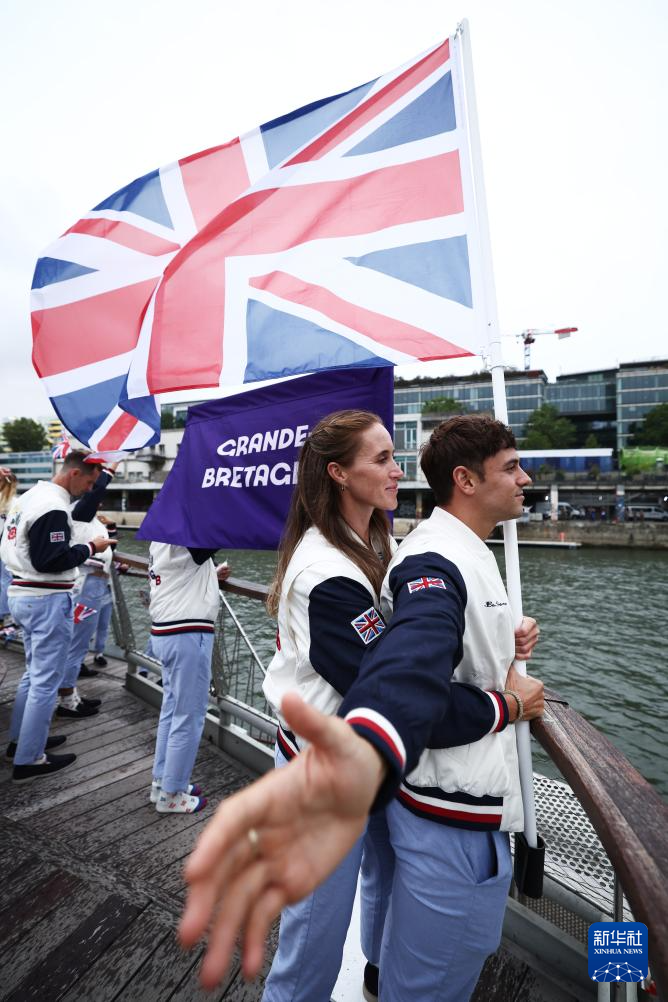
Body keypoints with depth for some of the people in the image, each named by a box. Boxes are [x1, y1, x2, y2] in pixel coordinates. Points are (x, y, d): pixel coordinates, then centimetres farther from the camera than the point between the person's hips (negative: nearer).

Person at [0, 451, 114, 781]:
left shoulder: (28, 497, 11)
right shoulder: (53, 507, -21)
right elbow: (51, 560, -23)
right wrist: (89, 548, -11)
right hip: (47, 600, -10)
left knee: (34, 673, 22)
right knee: (46, 680, 0)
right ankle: (28, 760, 9)